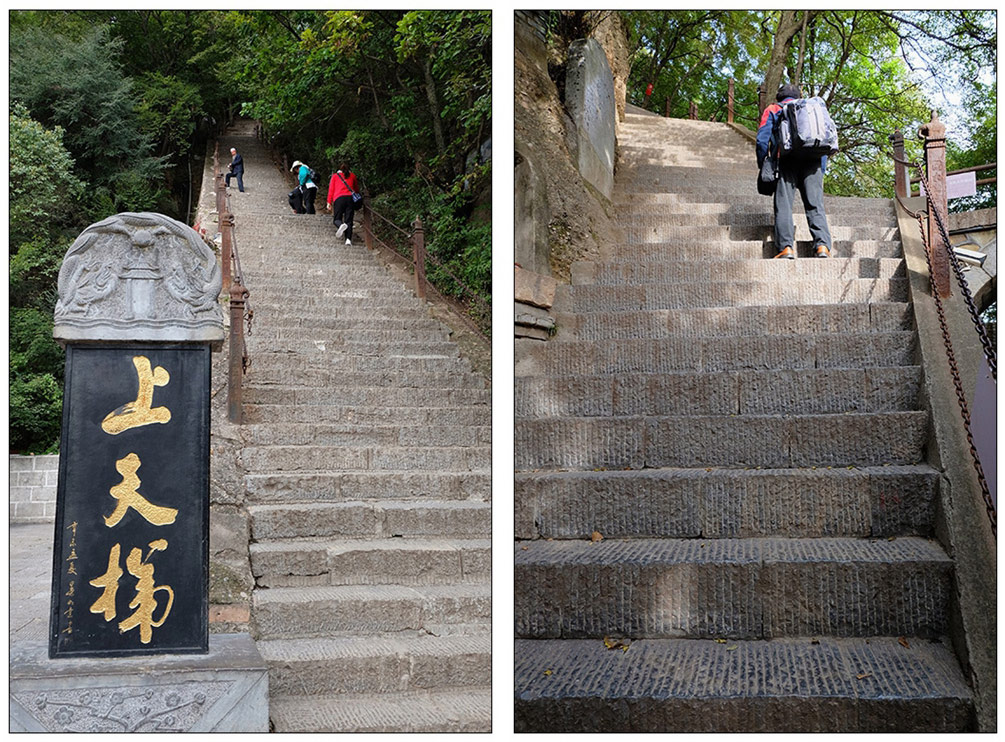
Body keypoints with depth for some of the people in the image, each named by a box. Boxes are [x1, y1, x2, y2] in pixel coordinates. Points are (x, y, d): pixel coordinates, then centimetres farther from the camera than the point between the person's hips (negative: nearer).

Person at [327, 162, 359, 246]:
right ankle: (348, 239, -16)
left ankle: (341, 225, -32)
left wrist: (329, 202, 9)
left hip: (339, 198, -1)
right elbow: (355, 188, 28)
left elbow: (331, 189, 10)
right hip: (350, 198, 1)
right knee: (349, 220, 0)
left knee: (337, 219, 3)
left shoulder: (335, 176, 15)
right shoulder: (352, 175, 18)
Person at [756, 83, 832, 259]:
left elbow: (762, 139, 7)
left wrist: (762, 166, 10)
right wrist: (822, 169, 22)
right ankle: (822, 245, -17)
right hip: (812, 159, 3)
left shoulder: (772, 110, 22)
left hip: (787, 159, -3)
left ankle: (787, 246, -20)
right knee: (815, 204, -1)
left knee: (783, 205, -6)